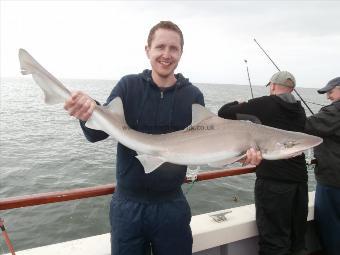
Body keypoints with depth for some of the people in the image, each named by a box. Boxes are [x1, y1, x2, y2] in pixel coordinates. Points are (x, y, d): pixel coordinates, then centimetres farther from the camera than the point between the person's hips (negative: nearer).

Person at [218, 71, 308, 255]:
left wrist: (238, 104, 12)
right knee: (297, 236, 21)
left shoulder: (265, 104, -10)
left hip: (273, 180, -6)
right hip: (299, 179, 7)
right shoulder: (300, 110, 9)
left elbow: (224, 113, -10)